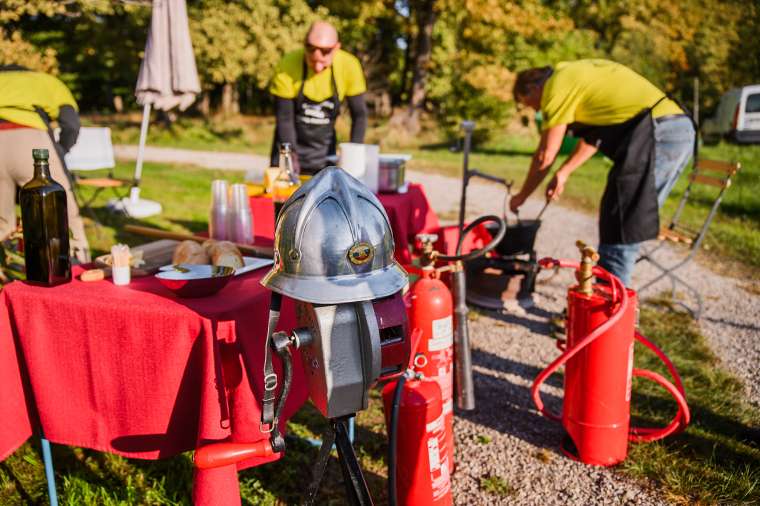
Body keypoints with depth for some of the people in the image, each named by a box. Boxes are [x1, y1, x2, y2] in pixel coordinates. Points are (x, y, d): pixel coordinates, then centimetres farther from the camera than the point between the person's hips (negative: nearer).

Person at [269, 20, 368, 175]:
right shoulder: (287, 66, -20)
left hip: (325, 151, 1)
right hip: (290, 146, -1)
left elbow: (359, 114, -7)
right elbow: (284, 118, -15)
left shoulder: (349, 66, -16)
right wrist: (292, 160, -20)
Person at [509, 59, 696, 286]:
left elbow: (545, 155, 0)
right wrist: (563, 173, 32)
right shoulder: (579, 74, 24)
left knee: (619, 231, -4)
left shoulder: (557, 84, -2)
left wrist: (521, 196, 13)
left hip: (657, 133, -10)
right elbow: (593, 136, 30)